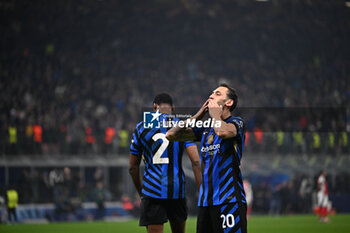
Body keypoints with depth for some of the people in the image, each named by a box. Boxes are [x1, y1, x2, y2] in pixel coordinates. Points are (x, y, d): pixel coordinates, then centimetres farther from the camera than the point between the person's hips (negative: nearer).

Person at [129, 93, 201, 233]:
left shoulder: (142, 127, 5)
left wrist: (141, 192, 22)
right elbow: (196, 162, -8)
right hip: (177, 190, 1)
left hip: (153, 189, -1)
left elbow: (133, 168, 9)